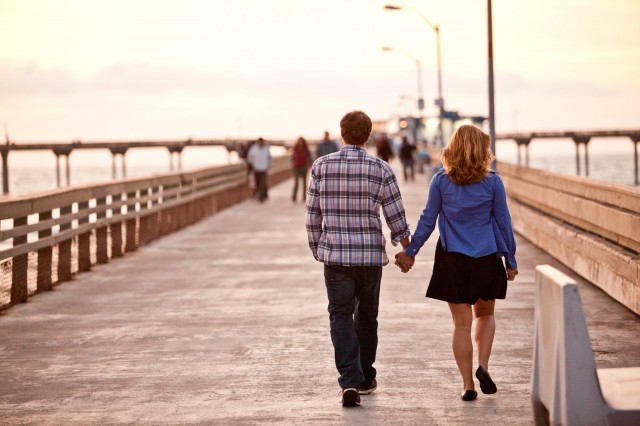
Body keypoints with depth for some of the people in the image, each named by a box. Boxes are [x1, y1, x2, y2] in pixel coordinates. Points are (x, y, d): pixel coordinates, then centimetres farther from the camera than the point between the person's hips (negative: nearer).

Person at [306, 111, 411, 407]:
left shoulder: (321, 167, -2)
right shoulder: (381, 170, -4)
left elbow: (312, 216, 1)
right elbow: (396, 217, -2)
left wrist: (317, 250, 14)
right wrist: (406, 249, 14)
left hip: (335, 255, 0)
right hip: (371, 255, 1)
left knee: (340, 316, 1)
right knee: (366, 317, 16)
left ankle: (350, 380, -17)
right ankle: (365, 379, 28)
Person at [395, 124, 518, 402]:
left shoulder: (441, 180, -4)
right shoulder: (492, 182, -5)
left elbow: (428, 220, 0)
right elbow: (503, 222, 0)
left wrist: (410, 252, 11)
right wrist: (510, 260, 9)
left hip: (452, 259, 0)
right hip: (486, 258, 0)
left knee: (462, 322, 7)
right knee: (485, 314, 20)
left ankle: (468, 385, 5)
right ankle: (483, 366, 0)